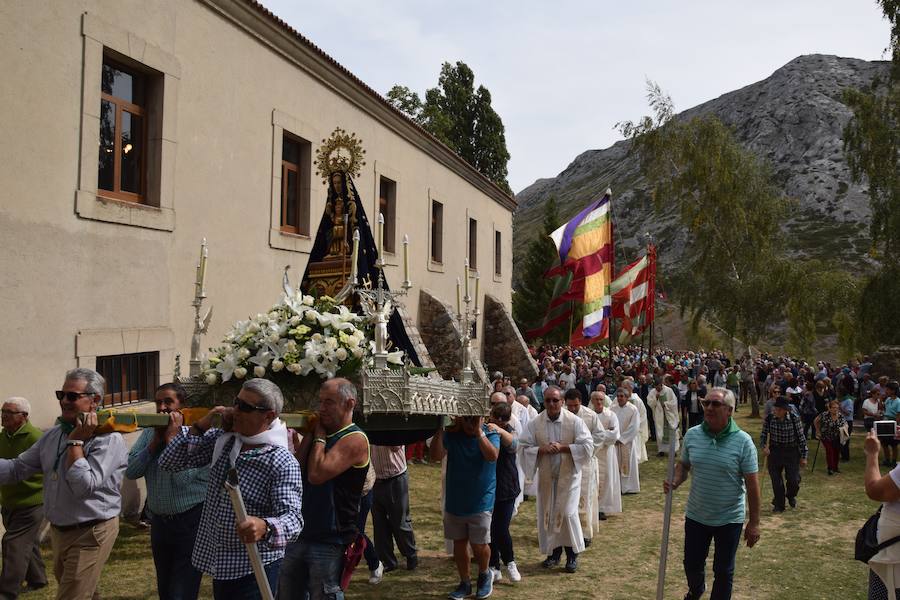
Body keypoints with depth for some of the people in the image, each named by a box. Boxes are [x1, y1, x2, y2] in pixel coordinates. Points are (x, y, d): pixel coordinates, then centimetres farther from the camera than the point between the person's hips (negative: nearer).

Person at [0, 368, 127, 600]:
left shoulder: (108, 439, -20)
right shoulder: (53, 435, 5)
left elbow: (84, 486, -28)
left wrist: (76, 441, -23)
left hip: (90, 534, -8)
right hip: (58, 530, 8)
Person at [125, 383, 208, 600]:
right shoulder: (149, 432, 6)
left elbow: (182, 478, -23)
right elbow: (131, 472, -2)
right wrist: (156, 441, -11)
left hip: (190, 521, -6)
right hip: (159, 522, 6)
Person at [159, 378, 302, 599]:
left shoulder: (282, 463, -20)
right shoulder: (221, 439, 0)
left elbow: (293, 518, -26)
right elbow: (169, 462, 2)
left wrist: (264, 527, -47)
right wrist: (200, 426, -9)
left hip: (254, 567, -6)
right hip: (219, 563, 6)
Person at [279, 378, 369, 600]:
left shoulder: (355, 439, -14)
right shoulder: (319, 434, 10)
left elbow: (316, 475, -26)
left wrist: (319, 436, -12)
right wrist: (307, 437, -4)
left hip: (329, 542, -8)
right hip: (298, 536, 8)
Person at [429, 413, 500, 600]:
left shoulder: (490, 435, -9)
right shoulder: (452, 435, -5)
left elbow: (492, 456, -29)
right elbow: (436, 455, -17)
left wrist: (479, 432, -33)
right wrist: (439, 430, -25)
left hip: (480, 502, -2)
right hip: (454, 501, 3)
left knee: (479, 544, -1)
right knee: (459, 543, 11)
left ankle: (484, 574, 30)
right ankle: (465, 583, 29)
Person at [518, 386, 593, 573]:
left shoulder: (574, 421, -10)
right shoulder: (535, 423, -4)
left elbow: (588, 446, -12)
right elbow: (523, 446, -4)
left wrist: (562, 447, -18)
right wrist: (542, 449, -20)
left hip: (568, 475, -3)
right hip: (546, 476, 3)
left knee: (568, 513, -5)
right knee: (547, 513, 8)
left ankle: (572, 554, 13)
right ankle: (554, 552, 25)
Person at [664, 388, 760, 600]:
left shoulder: (743, 441, -15)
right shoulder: (692, 435, -5)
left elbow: (752, 484, -11)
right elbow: (683, 465, 10)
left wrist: (754, 523, -10)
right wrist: (675, 482, -12)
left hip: (729, 519, -3)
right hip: (696, 515, 3)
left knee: (723, 571, 12)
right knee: (691, 564, 19)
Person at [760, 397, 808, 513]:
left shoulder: (794, 419, -12)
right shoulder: (769, 419, -8)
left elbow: (801, 437, -4)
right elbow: (763, 435, 3)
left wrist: (803, 456, -2)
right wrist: (764, 446, -16)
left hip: (791, 452, -1)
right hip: (774, 452, 1)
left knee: (794, 480, -1)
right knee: (776, 481, 5)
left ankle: (791, 496, 33)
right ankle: (779, 505, 23)